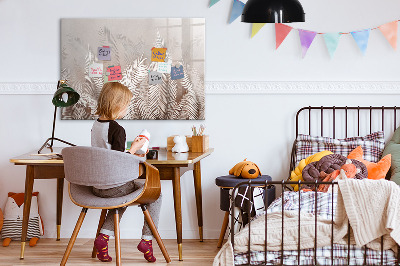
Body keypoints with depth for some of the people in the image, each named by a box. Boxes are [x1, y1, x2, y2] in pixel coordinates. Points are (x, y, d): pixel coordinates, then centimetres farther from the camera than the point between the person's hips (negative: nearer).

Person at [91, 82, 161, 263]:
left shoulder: (95, 125, 7)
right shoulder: (117, 129, -19)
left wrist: (130, 154, 20)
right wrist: (134, 148, -8)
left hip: (96, 186, 8)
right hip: (114, 186, -8)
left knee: (123, 195, 35)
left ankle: (104, 236, 18)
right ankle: (147, 239, 8)